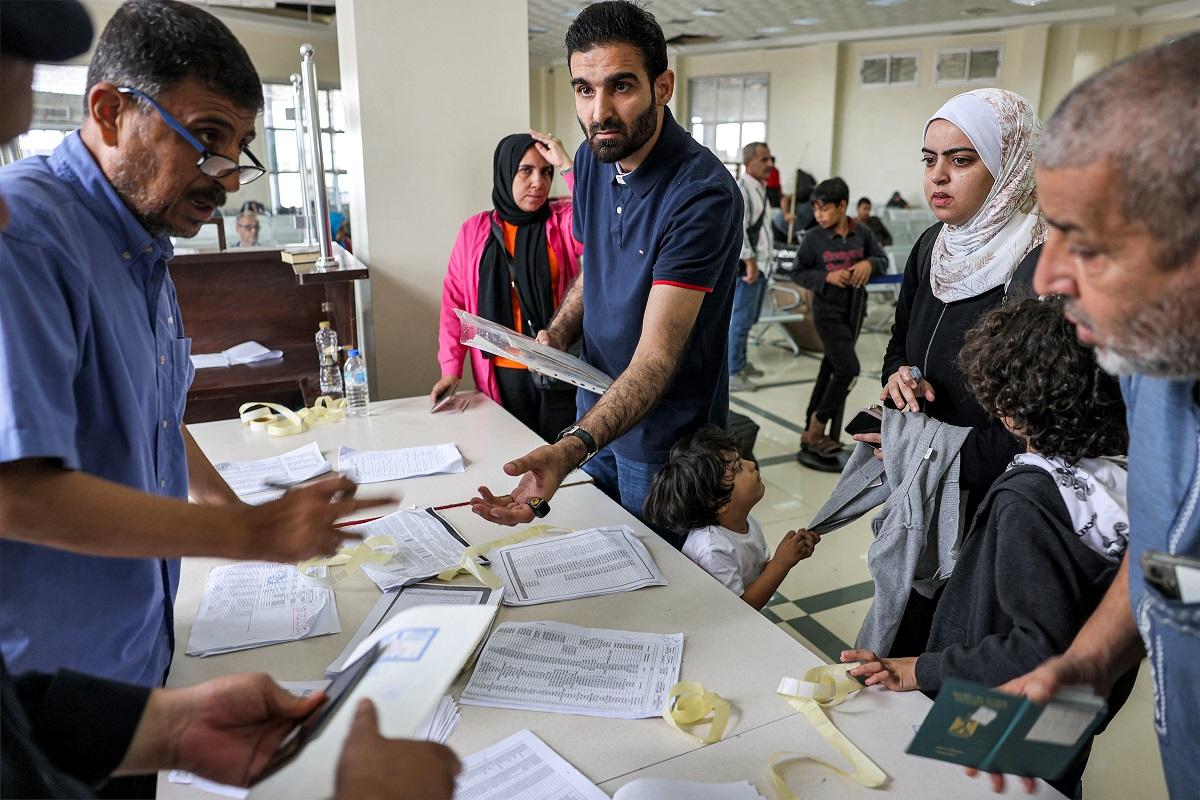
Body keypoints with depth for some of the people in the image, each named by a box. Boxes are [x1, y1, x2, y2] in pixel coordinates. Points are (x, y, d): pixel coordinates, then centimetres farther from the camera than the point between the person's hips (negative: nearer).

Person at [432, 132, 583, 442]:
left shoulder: (563, 222, 1)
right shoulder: (474, 230, 4)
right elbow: (455, 300, 6)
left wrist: (567, 164, -16)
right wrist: (450, 367, -1)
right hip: (502, 376, 1)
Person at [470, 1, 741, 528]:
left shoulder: (702, 195, -28)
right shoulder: (592, 158, -4)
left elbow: (657, 355, -32)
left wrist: (568, 451, -46)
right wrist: (556, 336, -8)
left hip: (664, 432, -6)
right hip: (598, 406, 7)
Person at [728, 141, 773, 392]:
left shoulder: (760, 188, 16)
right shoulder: (740, 190, -13)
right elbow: (737, 229, -20)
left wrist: (764, 260, 17)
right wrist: (750, 263, -21)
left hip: (762, 263, 10)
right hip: (748, 265, -10)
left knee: (749, 318, 18)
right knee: (741, 320, -7)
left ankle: (741, 363, 31)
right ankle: (732, 373, -1)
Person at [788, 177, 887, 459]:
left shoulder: (862, 234, -1)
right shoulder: (813, 238, -9)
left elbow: (883, 259, 9)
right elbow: (798, 273, -4)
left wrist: (870, 263, -14)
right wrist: (826, 277, -19)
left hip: (854, 309, 4)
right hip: (828, 311, -4)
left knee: (831, 369, 11)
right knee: (848, 368, -13)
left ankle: (812, 431, 22)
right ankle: (818, 425, 4)